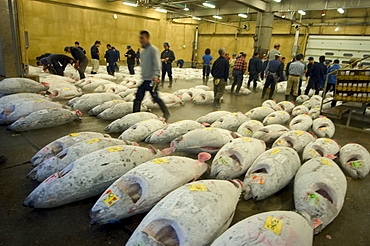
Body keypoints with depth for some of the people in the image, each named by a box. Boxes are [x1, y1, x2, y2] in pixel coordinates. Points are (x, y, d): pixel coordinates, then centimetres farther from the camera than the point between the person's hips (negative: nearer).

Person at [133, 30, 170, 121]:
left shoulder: (153, 49, -10)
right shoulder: (143, 51, 17)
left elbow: (157, 63, -21)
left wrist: (156, 75, -34)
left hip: (152, 80, -8)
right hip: (144, 80, 8)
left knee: (155, 98, -1)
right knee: (138, 97, 6)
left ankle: (166, 113, 16)